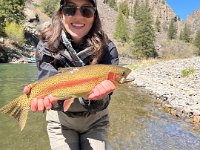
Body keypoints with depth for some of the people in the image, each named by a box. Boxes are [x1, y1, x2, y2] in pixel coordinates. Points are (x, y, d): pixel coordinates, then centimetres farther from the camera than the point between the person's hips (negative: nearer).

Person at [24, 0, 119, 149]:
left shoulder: (107, 48, -19)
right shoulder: (46, 46, -17)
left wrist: (97, 96, -44)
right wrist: (48, 95, -46)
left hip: (95, 120, 1)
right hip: (61, 121, 0)